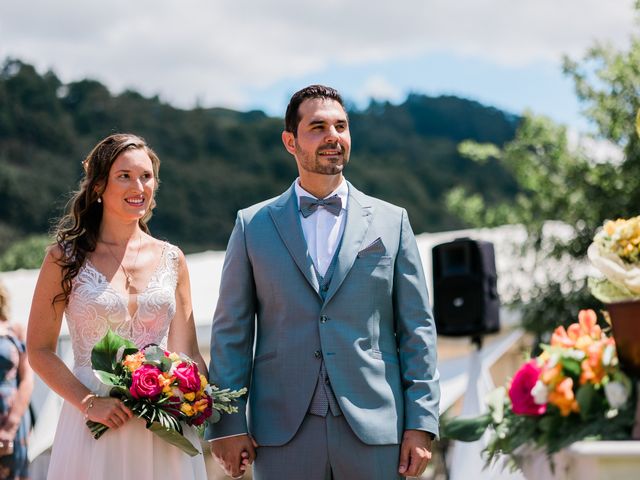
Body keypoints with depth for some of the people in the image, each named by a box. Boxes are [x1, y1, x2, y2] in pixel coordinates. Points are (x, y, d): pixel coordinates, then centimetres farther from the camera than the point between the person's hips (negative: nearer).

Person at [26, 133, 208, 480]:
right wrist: (89, 403, -14)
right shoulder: (66, 257, 0)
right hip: (96, 425, -2)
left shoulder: (171, 260, 8)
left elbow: (187, 352, 9)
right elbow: (39, 350, -1)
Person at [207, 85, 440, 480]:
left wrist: (421, 424, -2)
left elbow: (418, 329, 5)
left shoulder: (391, 221, 8)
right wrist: (228, 425, -2)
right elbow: (231, 331, 5)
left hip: (374, 429, 0)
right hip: (283, 433, 0)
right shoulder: (253, 225, 7)